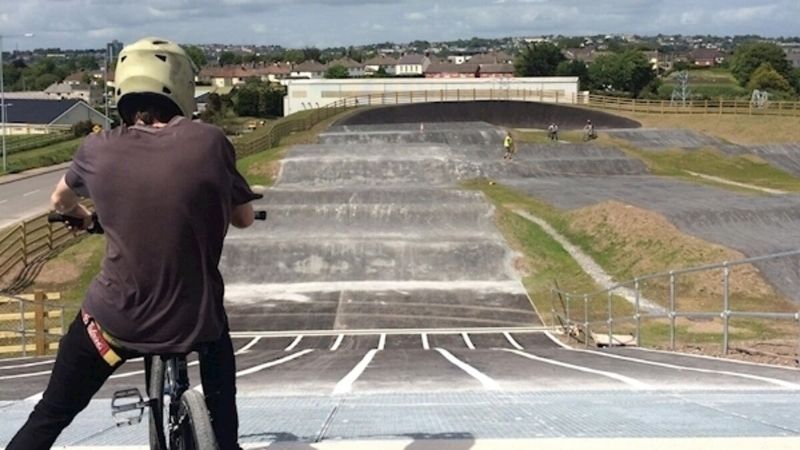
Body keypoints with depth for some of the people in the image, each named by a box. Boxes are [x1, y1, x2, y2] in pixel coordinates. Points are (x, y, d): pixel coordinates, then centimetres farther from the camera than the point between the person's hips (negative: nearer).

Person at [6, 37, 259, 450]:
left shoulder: (98, 149, -4)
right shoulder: (209, 141, -9)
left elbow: (59, 201, 18)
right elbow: (244, 218, 6)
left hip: (114, 320, 0)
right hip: (194, 321, 0)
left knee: (49, 417, 18)